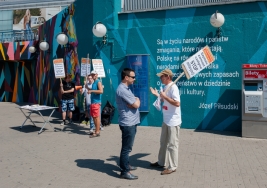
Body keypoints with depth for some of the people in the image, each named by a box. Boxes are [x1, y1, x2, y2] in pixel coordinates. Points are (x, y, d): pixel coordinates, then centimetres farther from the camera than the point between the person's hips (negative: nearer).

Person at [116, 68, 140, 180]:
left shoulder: (125, 88, 13)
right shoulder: (122, 90, -21)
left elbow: (131, 103, 12)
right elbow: (136, 105, -21)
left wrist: (134, 101, -10)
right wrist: (137, 100, 0)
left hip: (130, 122, 10)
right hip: (128, 123, -10)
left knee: (127, 147, 21)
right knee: (126, 148, -2)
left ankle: (125, 165, 34)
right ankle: (124, 172, 7)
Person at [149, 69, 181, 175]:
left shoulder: (173, 87, -19)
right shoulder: (166, 87, 9)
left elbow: (177, 103, -27)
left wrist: (164, 96, -23)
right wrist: (157, 94, 8)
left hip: (173, 121, -10)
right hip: (166, 120, 10)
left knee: (172, 144, 2)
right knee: (163, 142, 20)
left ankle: (172, 167, 13)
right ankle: (161, 162, 34)